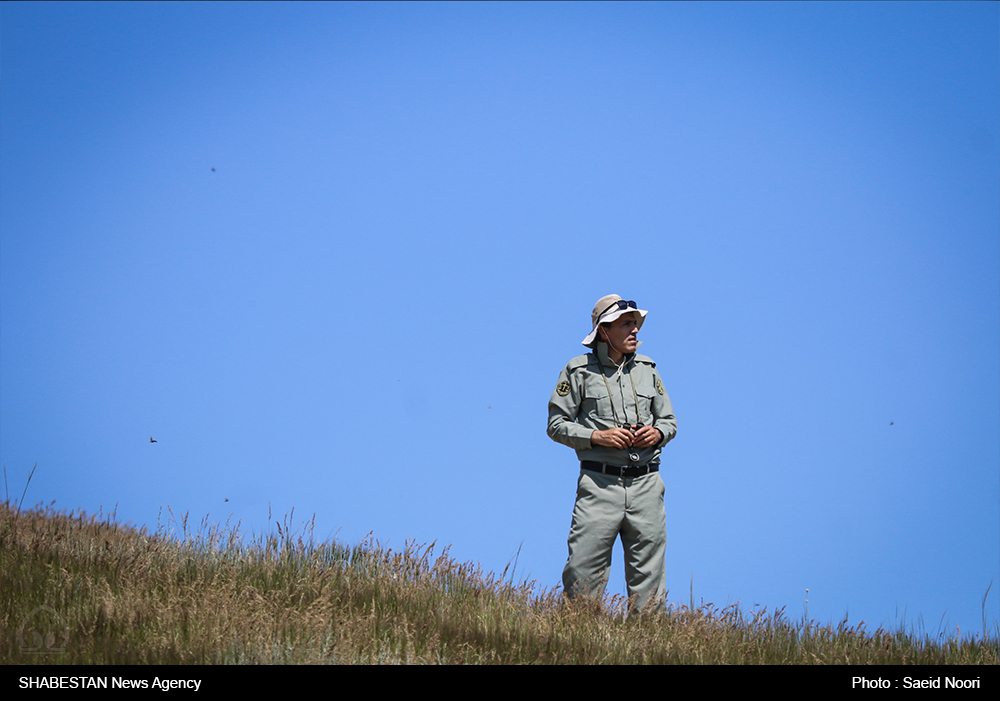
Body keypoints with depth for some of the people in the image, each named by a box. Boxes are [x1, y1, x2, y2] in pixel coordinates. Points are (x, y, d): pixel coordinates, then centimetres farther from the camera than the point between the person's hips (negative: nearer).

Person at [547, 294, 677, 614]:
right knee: (583, 575, -7)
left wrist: (657, 433, -3)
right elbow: (557, 425, 2)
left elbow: (670, 421, 20)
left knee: (649, 575, 3)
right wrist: (597, 436, -12)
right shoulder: (578, 371, 2)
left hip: (646, 483, 4)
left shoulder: (647, 369, 14)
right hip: (600, 483, -3)